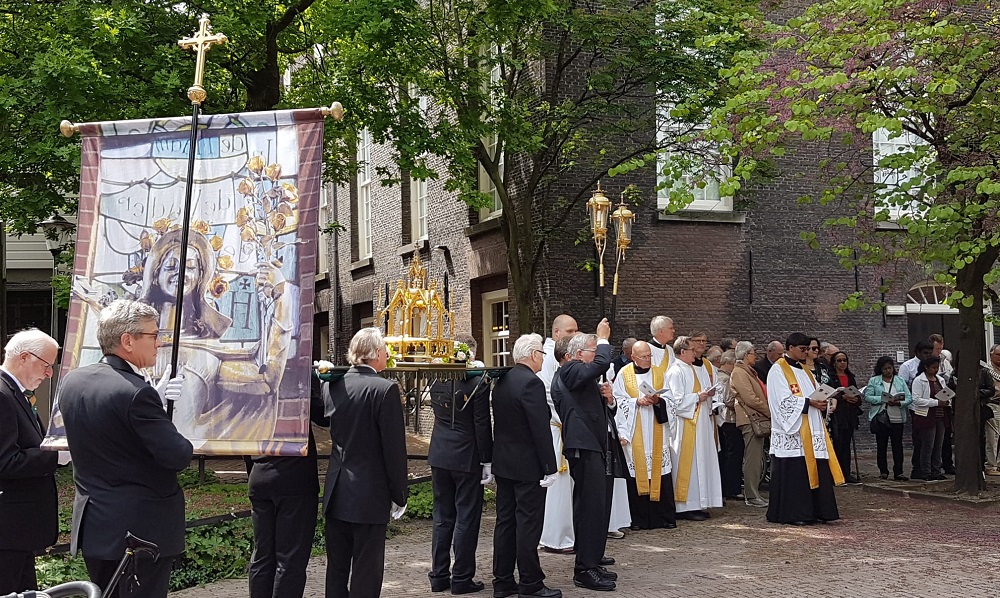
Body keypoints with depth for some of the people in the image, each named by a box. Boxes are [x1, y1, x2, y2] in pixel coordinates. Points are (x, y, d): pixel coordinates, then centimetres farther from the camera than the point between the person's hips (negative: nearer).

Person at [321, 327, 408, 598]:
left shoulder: (331, 385, 2)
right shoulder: (385, 389, -15)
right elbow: (395, 448, -13)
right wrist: (399, 495, -5)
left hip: (336, 494, 6)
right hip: (370, 495, -6)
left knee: (336, 568, 16)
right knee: (366, 574, 4)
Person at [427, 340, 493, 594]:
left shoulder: (437, 381, 1)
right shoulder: (478, 383, -15)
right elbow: (483, 425, -13)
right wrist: (487, 461, -6)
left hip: (439, 456, 5)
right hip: (467, 458, -5)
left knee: (442, 517, 14)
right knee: (467, 518, 4)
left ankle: (439, 576, 19)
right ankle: (461, 578, 9)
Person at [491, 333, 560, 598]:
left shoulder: (502, 381, 9)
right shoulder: (532, 383, -18)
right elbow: (541, 430, -20)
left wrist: (495, 458, 19)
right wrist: (549, 467, -16)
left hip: (503, 463, 9)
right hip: (528, 465, -9)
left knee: (505, 522, 12)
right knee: (528, 524, -1)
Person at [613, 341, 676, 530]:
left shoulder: (658, 374, 11)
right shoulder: (624, 374, 3)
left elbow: (669, 400, 10)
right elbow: (619, 401, -1)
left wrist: (657, 401, -10)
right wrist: (637, 402, -14)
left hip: (656, 431, 2)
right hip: (635, 432, -2)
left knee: (660, 470, -1)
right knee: (637, 471, -3)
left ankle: (665, 517, 6)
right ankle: (639, 519, 4)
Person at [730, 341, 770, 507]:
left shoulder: (748, 371, 21)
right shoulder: (739, 372, -11)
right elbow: (750, 399, -18)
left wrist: (768, 413, 11)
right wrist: (770, 412, -10)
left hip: (758, 419, 10)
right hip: (751, 419, -10)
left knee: (757, 459, 13)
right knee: (753, 459, -8)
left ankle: (753, 493, 19)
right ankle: (751, 496, -4)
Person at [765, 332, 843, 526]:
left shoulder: (805, 370, 20)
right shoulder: (778, 370, -6)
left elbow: (815, 393, 20)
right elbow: (784, 400, -15)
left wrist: (822, 402, -1)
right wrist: (809, 403, -19)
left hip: (812, 430, 8)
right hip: (792, 431, -8)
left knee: (815, 470, 6)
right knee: (794, 472, -7)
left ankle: (815, 511, 11)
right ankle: (792, 513, -1)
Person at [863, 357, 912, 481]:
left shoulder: (900, 381, 10)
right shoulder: (874, 381, 4)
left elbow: (909, 398, 3)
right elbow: (868, 397, -6)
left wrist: (899, 403, -17)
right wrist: (884, 399, -17)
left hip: (897, 418, 1)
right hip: (880, 418, -1)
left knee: (898, 445, 0)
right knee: (881, 446, 5)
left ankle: (898, 472, 4)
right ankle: (883, 471, 14)